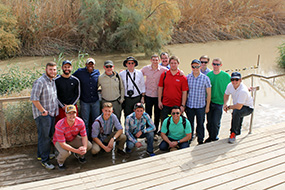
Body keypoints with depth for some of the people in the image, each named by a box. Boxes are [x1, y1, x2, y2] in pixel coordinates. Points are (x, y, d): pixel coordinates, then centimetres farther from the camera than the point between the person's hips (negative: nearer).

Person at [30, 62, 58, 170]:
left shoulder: (53, 81, 11)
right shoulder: (40, 82, -17)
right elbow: (34, 99, -22)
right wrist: (43, 111, -17)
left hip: (52, 113, 8)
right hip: (42, 115, -8)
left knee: (49, 135, 16)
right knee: (44, 137, -4)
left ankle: (41, 155, 32)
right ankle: (44, 160, 5)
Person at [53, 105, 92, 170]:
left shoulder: (80, 122, -22)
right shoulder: (60, 125, -34)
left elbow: (84, 136, -12)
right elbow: (62, 144, -33)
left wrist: (84, 147, -32)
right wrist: (76, 150, -38)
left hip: (73, 138, 4)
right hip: (59, 141, -4)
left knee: (89, 145, -16)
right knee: (66, 152, -35)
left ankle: (80, 155, 18)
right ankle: (60, 162, 3)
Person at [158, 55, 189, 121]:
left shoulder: (182, 77, -4)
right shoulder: (164, 75, 2)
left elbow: (184, 92, -3)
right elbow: (160, 88, 6)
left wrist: (183, 105, -7)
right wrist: (159, 101, 2)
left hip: (177, 105, -1)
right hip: (165, 104, 1)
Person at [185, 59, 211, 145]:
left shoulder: (205, 78, -5)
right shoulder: (187, 77, 1)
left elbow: (208, 93, 0)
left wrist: (207, 106, -1)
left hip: (201, 106, -1)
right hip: (189, 105, 2)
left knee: (200, 124, 8)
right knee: (189, 124, 11)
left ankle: (200, 141, 24)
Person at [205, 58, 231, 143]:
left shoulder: (226, 76, -4)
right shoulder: (208, 75, 3)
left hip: (219, 102, -3)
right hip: (209, 102, 3)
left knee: (215, 122, -2)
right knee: (209, 122, 9)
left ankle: (214, 137, 18)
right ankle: (210, 136, 27)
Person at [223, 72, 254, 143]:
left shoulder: (243, 91, -33)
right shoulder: (230, 85, -11)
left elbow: (238, 107, -33)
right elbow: (226, 95, 11)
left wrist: (229, 107, -16)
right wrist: (225, 104, -6)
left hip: (247, 108, -7)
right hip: (237, 105, 7)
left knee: (236, 112, -34)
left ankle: (233, 133, -21)